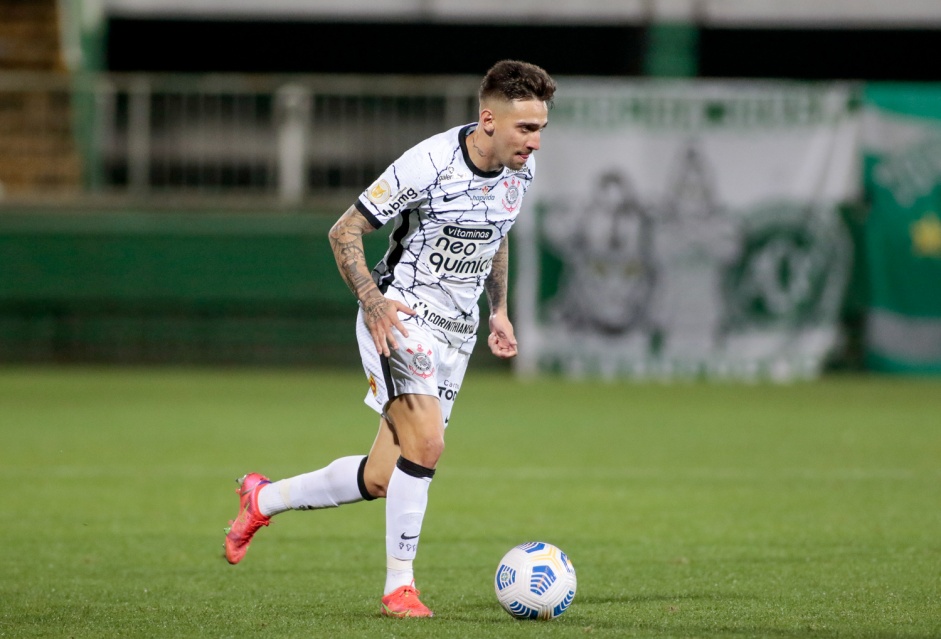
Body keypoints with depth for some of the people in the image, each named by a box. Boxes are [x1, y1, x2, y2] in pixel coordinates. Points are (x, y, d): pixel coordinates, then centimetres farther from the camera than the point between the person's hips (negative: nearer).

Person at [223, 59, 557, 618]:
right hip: (402, 315, -7)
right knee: (427, 442, -26)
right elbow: (345, 232, -13)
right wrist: (372, 300, -25)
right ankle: (400, 586, -14)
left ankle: (264, 499, 29)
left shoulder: (521, 170, 2)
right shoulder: (429, 164, -20)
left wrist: (499, 311, 14)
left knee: (378, 481, 6)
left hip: (456, 331, 7)